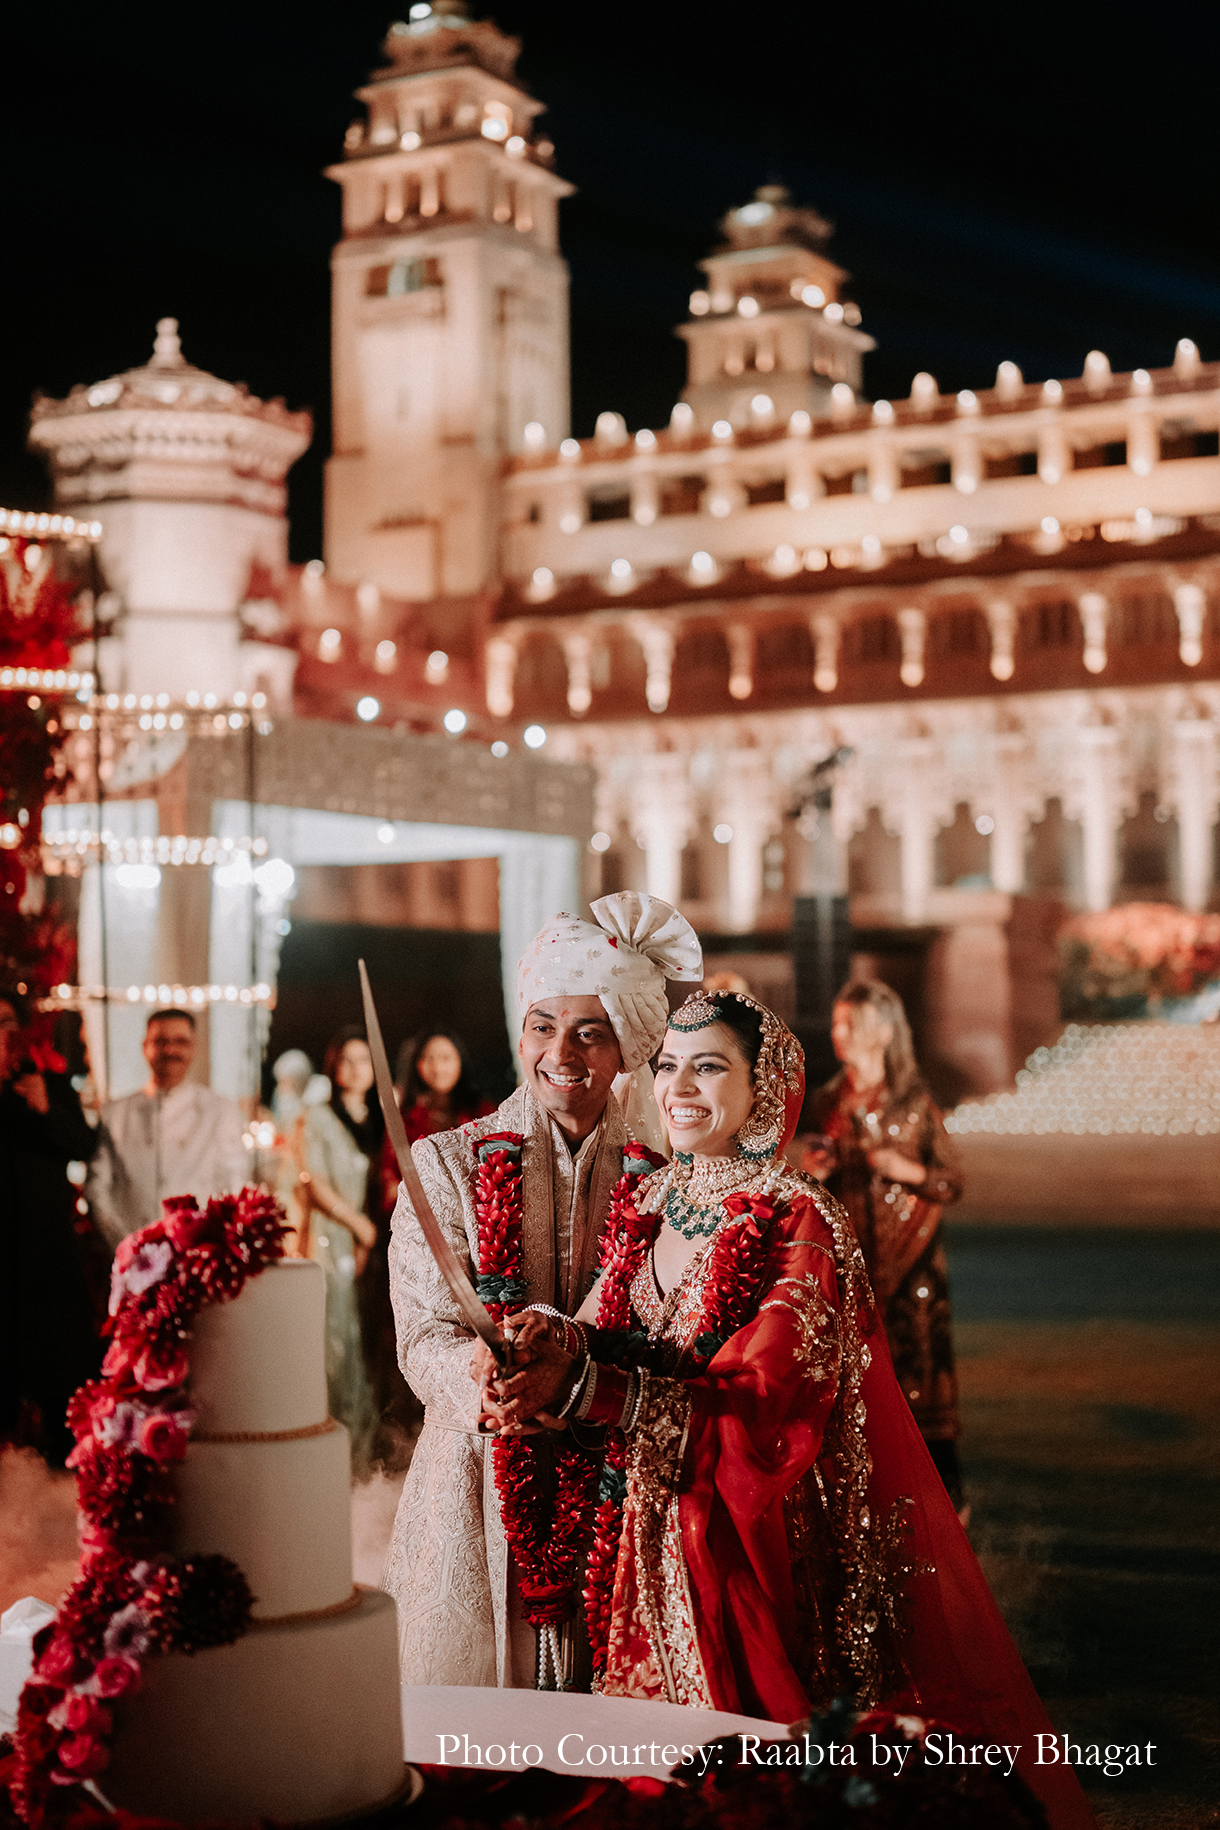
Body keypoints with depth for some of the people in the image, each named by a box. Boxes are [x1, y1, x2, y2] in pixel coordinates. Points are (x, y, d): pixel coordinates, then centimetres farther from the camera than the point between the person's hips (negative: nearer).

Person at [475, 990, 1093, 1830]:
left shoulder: (801, 1224, -13)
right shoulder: (646, 1207, 7)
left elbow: (755, 1400, -23)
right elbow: (613, 1341, 0)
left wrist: (578, 1389, -34)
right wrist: (559, 1339, -25)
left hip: (758, 1545, -5)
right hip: (650, 1544, 5)